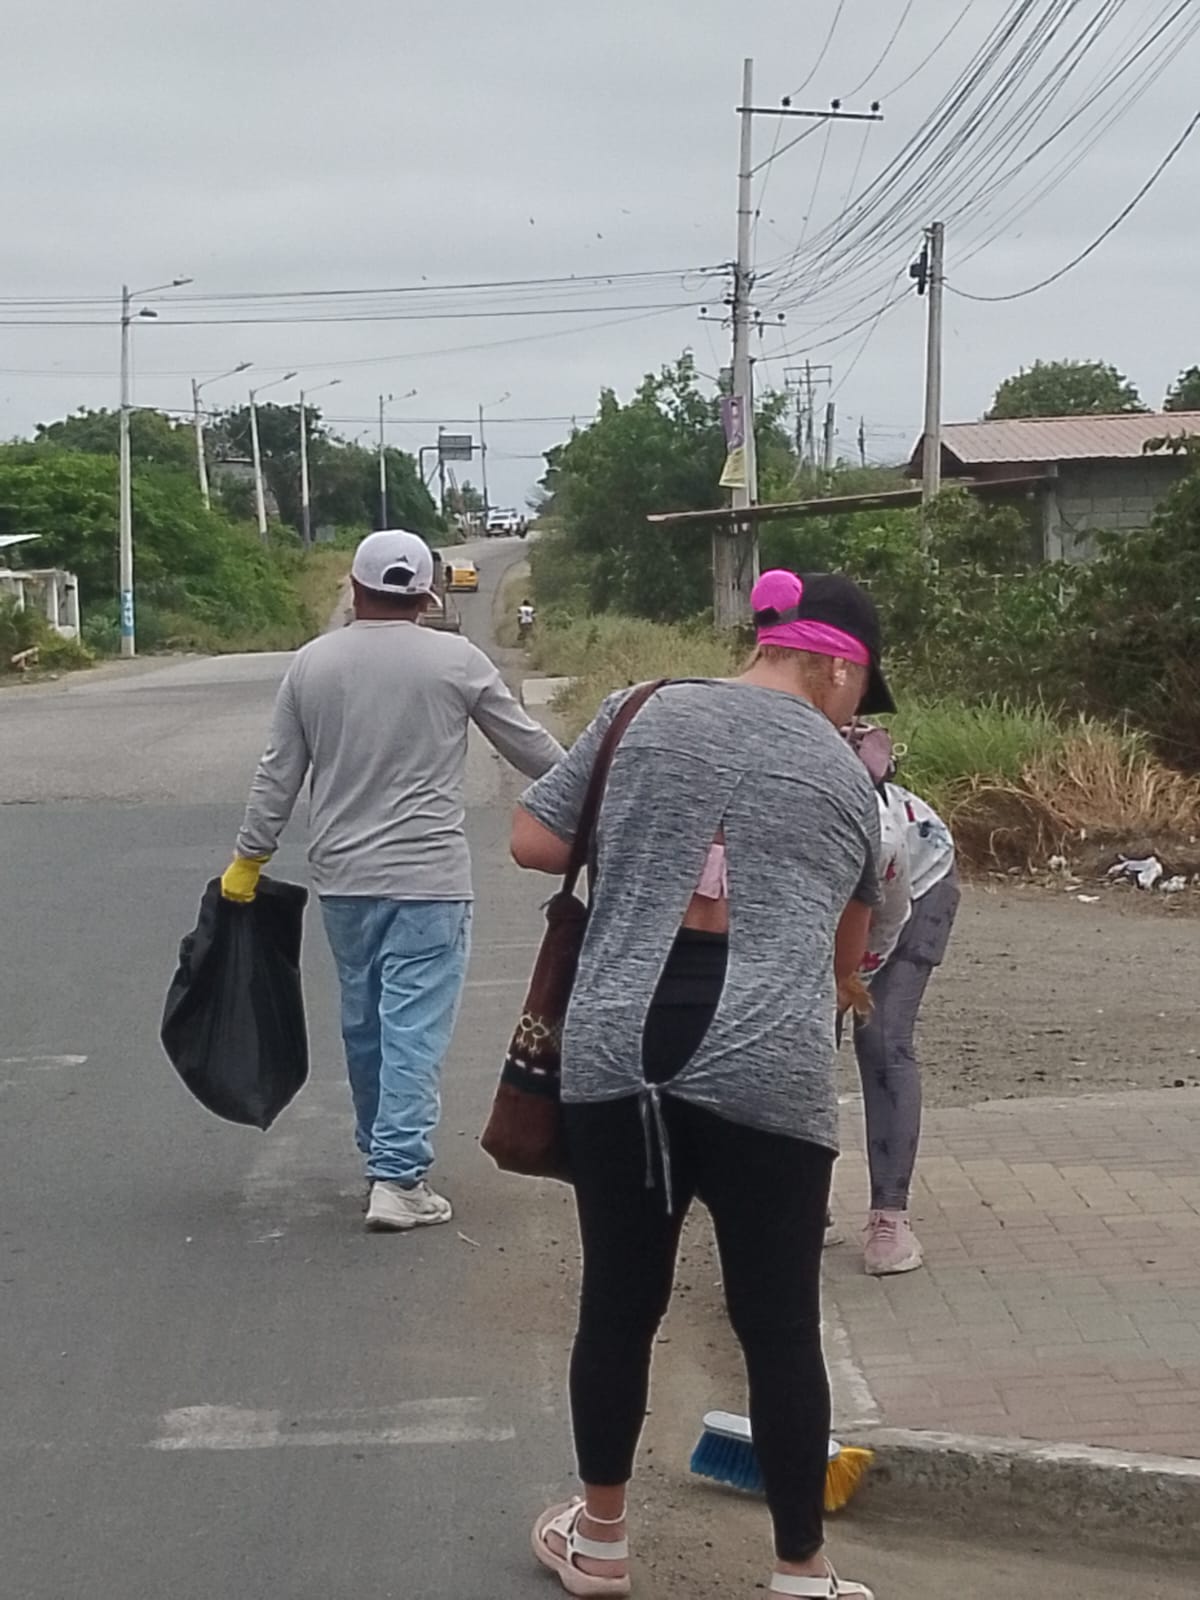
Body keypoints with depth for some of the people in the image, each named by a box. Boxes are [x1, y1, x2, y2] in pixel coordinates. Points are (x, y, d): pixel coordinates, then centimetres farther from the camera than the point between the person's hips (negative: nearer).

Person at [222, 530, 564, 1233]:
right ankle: (399, 1178, -8)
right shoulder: (456, 660, -6)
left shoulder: (312, 664, 3)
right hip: (428, 876, -4)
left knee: (364, 1020, 17)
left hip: (344, 876, 4)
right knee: (416, 1025, -4)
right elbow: (530, 746, 3)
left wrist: (250, 859, 16)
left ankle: (385, 1153, 30)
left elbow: (279, 774, 6)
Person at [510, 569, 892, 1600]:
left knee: (619, 1303, 14)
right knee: (779, 1325, 9)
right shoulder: (846, 777, 10)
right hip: (770, 1075, -1)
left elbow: (533, 844, 10)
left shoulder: (643, 713, 8)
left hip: (619, 1052, 1)